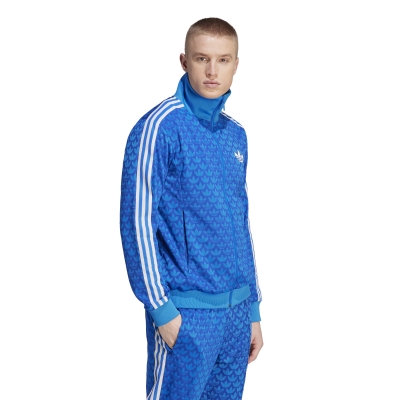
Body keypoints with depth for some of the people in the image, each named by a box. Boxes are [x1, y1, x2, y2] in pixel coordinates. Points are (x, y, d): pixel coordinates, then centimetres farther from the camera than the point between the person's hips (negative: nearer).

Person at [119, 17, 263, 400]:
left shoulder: (236, 134, 10)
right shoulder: (159, 127, -10)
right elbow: (137, 221, -12)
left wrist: (253, 310, 14)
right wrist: (161, 308, -14)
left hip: (237, 310, 6)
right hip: (186, 314, -6)